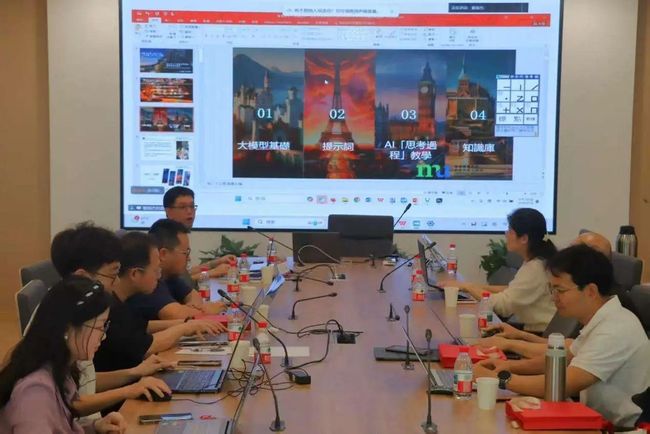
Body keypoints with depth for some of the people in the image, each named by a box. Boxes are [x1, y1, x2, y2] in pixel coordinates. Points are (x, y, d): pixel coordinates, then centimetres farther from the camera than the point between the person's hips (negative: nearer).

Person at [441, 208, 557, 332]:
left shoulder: (536, 268, -22)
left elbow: (503, 305, -24)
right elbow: (512, 290, 13)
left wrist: (468, 286, -14)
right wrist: (477, 287, 3)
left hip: (542, 336, -8)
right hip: (533, 329, 8)